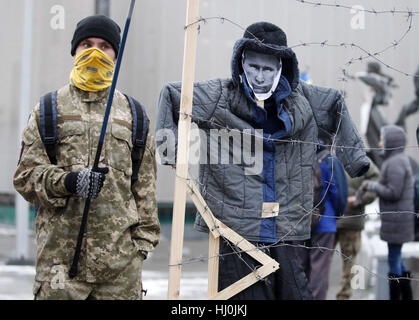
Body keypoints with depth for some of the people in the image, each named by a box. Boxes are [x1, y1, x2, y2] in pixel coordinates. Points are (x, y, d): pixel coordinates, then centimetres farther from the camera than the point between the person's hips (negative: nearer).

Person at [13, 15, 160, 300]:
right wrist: (67, 181, -15)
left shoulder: (132, 113, 15)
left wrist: (143, 240, 9)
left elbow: (145, 184, 16)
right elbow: (26, 176, 4)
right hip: (60, 252, -2)